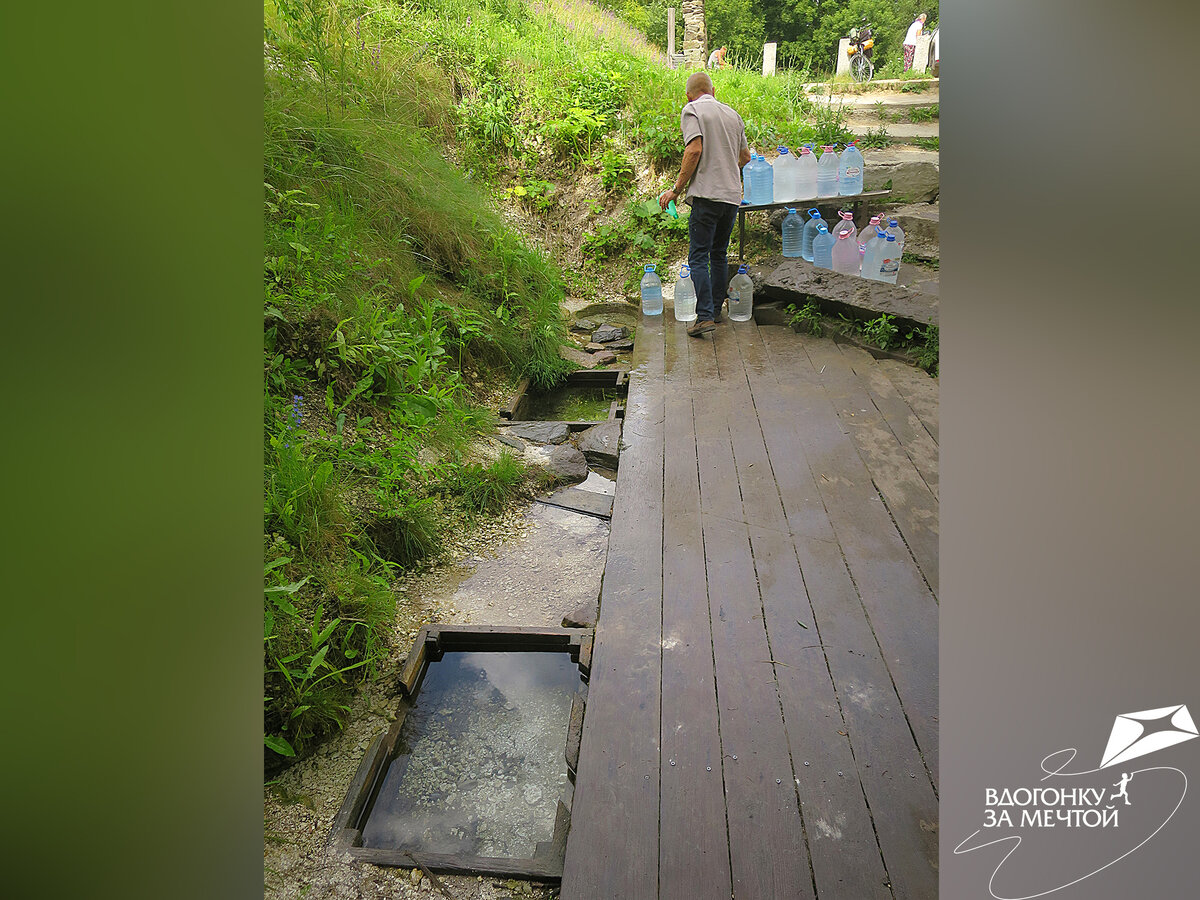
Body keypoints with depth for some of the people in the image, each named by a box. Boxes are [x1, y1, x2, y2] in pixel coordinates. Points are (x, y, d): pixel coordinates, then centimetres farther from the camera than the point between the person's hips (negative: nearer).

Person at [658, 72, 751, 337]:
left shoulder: (691, 110, 0)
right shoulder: (733, 114, 19)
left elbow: (695, 149, -14)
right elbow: (745, 157, 24)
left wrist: (676, 189, -11)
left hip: (707, 193, -6)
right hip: (733, 195, 6)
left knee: (699, 257, -7)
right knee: (719, 254, 16)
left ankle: (704, 316, -17)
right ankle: (716, 309, 22)